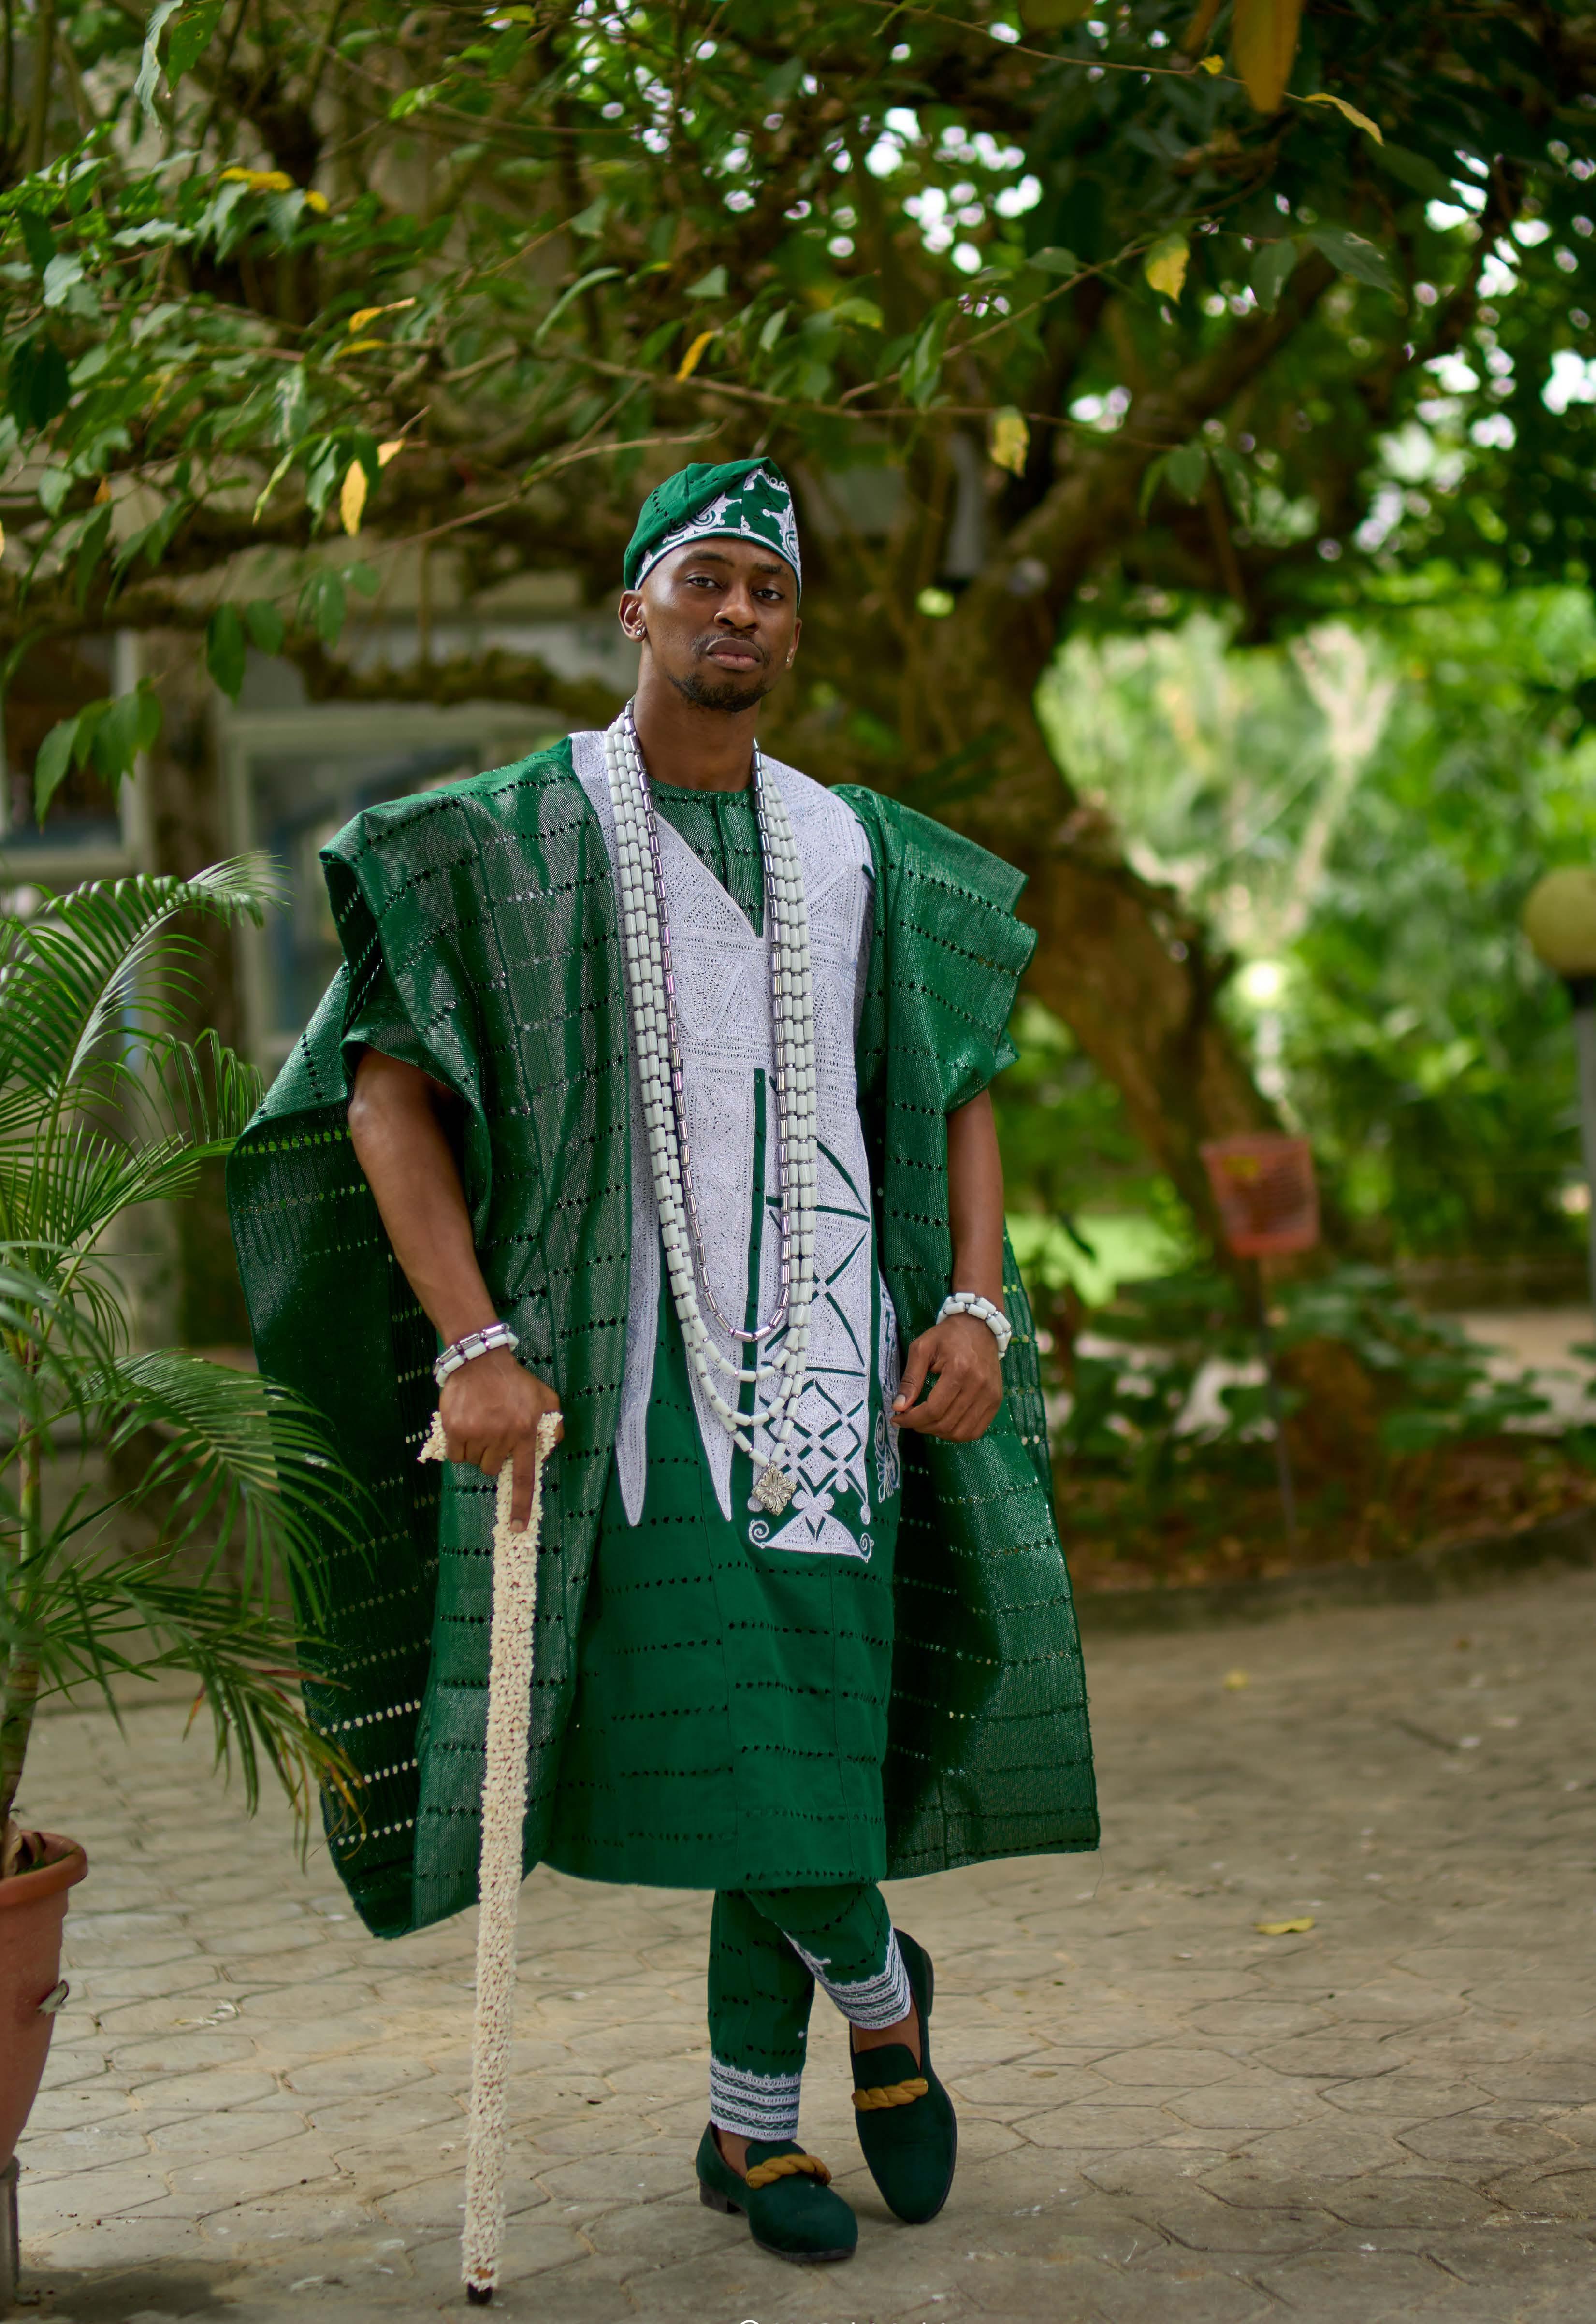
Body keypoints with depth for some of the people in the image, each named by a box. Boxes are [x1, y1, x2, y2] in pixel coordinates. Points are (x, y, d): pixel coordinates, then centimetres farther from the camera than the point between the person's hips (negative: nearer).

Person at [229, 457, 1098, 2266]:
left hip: (826, 1356, 3)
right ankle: (878, 1988, 22)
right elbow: (383, 1097, -6)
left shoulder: (859, 852, 12)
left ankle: (751, 2127, 23)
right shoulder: (513, 837, 0)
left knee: (796, 1736, 3)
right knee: (741, 1736, -8)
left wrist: (976, 1308, 2)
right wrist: (474, 1345, -16)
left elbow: (959, 1092, 17)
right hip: (633, 1357, -3)